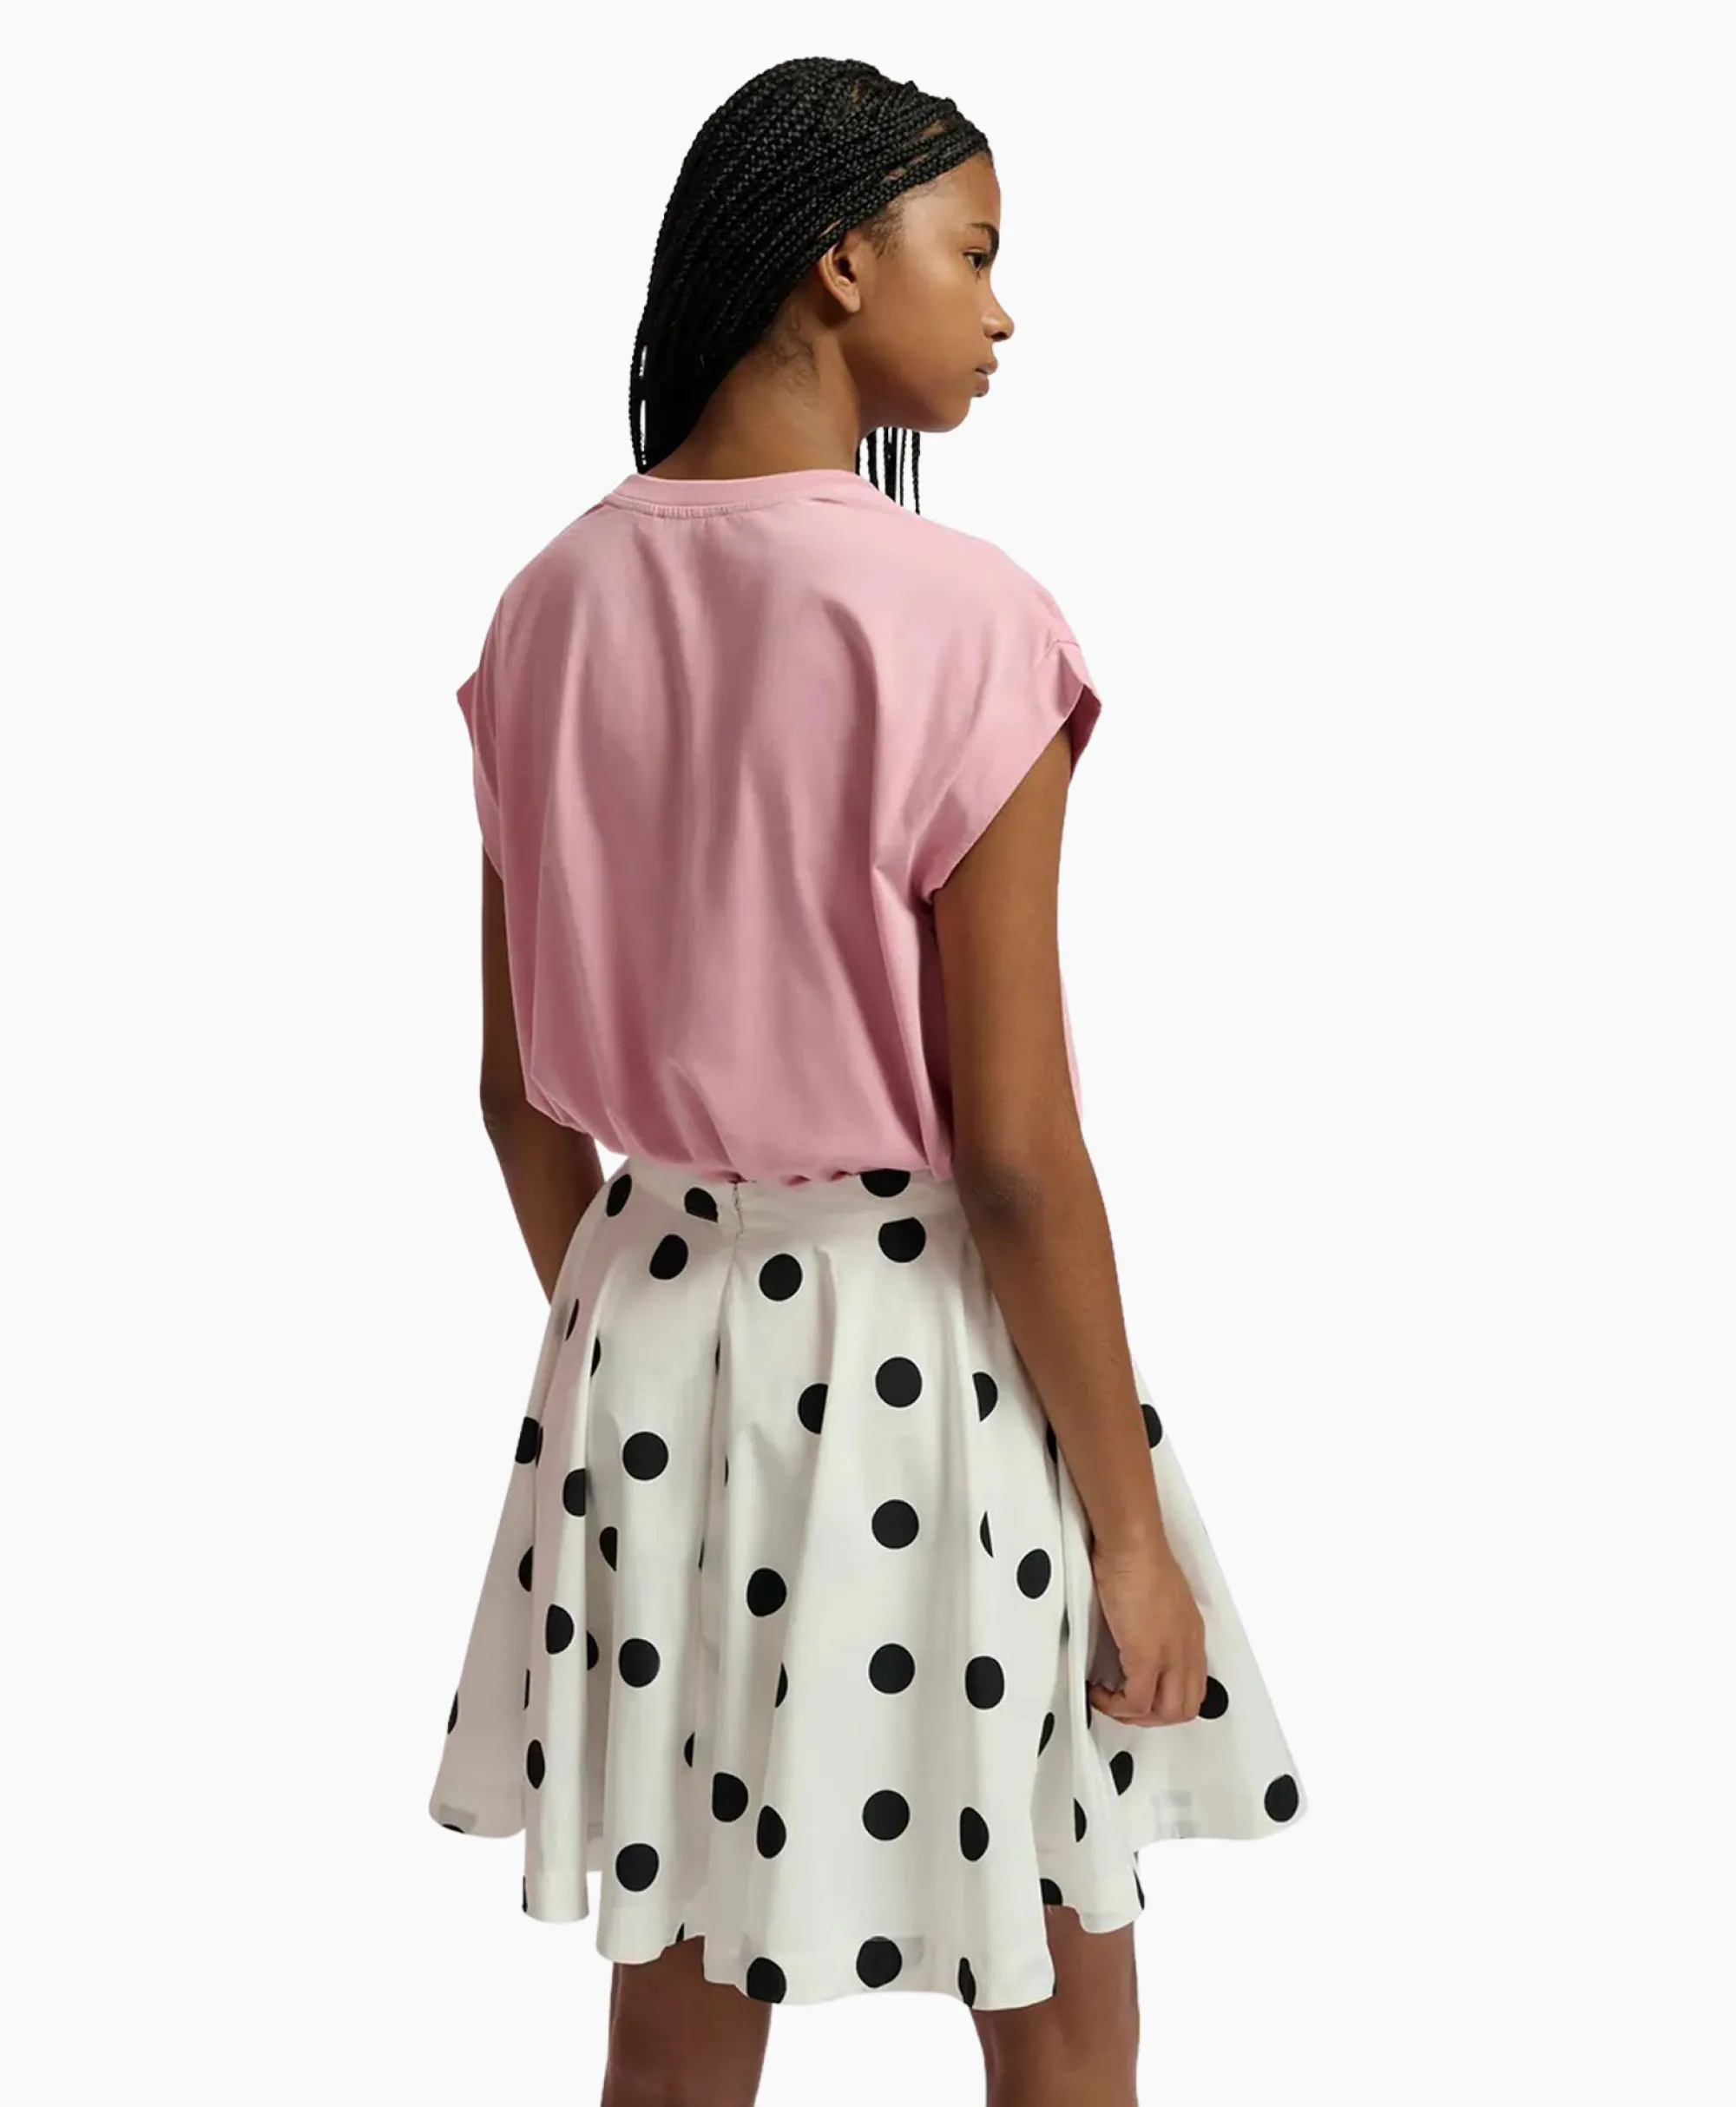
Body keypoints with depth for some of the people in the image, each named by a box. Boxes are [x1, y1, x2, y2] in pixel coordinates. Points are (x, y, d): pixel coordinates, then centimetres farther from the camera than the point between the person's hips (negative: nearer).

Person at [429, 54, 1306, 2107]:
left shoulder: (551, 605, 0)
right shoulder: (957, 616, -18)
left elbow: (521, 1085, 6)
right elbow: (1013, 1148, -17)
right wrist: (1128, 1516, -7)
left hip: (650, 1339, 6)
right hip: (920, 1348, -5)